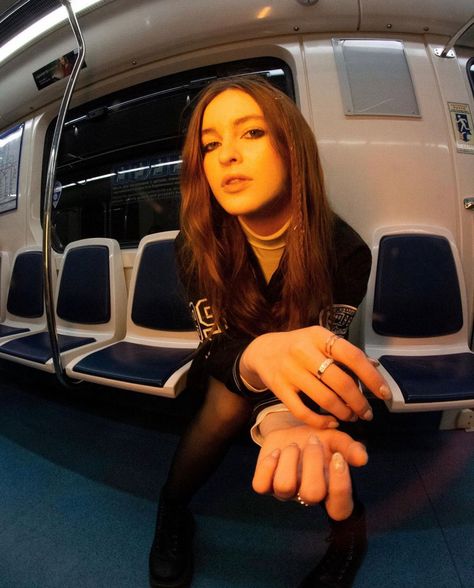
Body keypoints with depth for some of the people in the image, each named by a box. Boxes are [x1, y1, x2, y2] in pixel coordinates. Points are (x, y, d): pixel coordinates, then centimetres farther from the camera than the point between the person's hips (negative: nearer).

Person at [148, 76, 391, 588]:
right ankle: (170, 512, -4)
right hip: (228, 367, 1)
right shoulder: (195, 248, -22)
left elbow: (317, 362, -28)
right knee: (229, 399, -30)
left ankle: (349, 529, 0)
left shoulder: (345, 252, -25)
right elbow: (217, 345, -25)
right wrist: (257, 356, -50)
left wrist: (283, 419, -53)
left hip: (293, 390, 0)